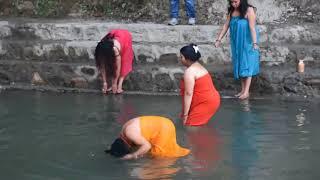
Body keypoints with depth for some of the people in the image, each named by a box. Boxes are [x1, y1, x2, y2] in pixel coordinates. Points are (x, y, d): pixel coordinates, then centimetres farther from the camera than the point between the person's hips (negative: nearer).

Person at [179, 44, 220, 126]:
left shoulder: (189, 71, -16)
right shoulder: (199, 66, 15)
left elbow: (188, 93, -20)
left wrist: (185, 114, -18)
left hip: (206, 103, -10)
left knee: (190, 124, -10)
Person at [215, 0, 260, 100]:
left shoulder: (249, 10, -15)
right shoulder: (231, 11, 3)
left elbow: (252, 27, -21)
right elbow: (226, 26, 6)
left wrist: (255, 43, -28)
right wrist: (218, 39, 2)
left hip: (247, 43, -6)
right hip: (237, 44, 6)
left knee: (247, 65, -5)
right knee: (240, 65, 8)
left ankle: (246, 91, -5)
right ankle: (243, 90, 14)